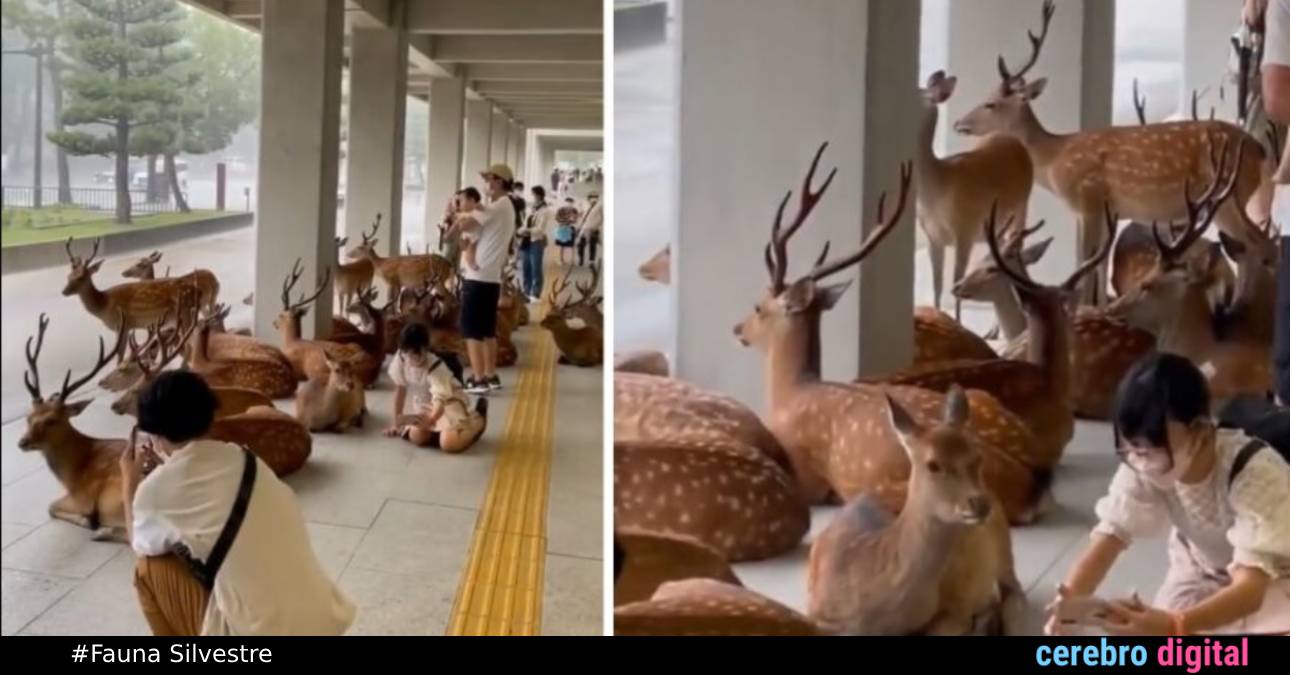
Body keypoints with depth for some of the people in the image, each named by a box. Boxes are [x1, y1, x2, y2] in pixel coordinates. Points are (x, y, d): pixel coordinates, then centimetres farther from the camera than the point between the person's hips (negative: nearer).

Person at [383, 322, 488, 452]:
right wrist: (397, 423, -2)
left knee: (449, 443, -25)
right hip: (425, 405, 5)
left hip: (448, 403, -5)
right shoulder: (400, 359, -18)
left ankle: (478, 419, 4)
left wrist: (429, 421, -60)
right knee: (417, 437, -19)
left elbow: (440, 402, -40)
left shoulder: (436, 368, -31)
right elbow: (400, 389, -6)